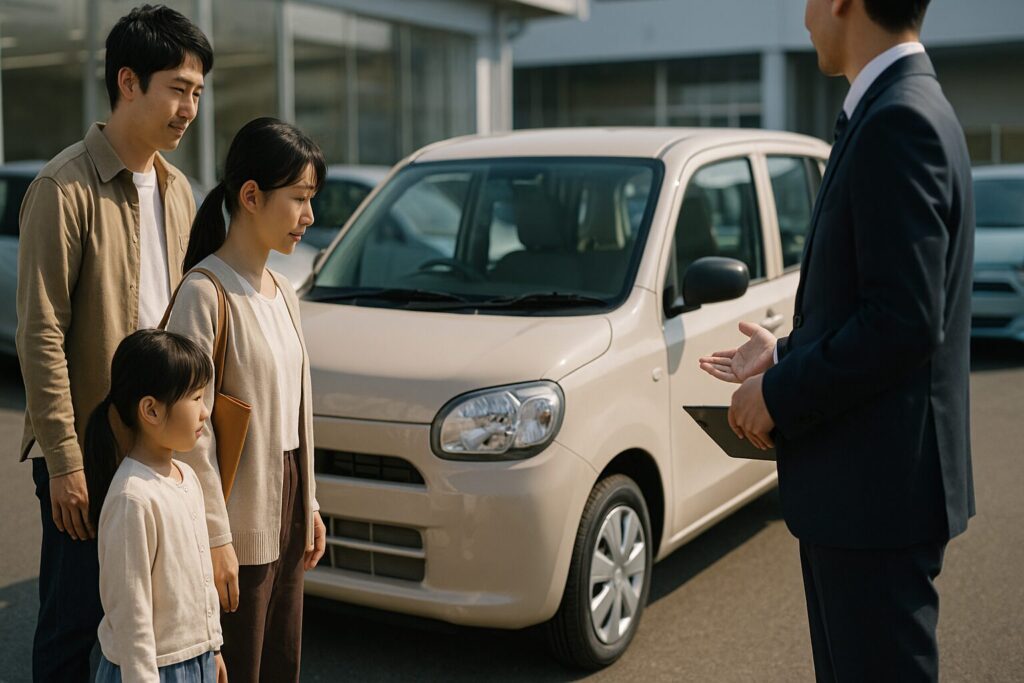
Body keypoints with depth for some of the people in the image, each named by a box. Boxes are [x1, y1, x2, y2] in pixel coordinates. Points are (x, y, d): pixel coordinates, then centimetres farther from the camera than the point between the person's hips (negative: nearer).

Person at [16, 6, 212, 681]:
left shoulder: (176, 189, 10)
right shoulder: (67, 188, -13)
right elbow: (41, 335, -15)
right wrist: (64, 461, -16)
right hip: (86, 454, -6)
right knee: (74, 623, 4)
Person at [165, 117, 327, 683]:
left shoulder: (283, 294, 10)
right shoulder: (204, 294, -16)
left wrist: (308, 503, 15)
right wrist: (215, 539, -19)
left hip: (286, 510, 8)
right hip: (240, 522, -8)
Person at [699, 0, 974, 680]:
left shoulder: (898, 122, -19)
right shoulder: (903, 112, 13)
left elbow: (904, 321, -25)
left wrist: (781, 395, -15)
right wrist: (786, 356, 12)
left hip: (877, 490, -10)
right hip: (858, 483, 10)